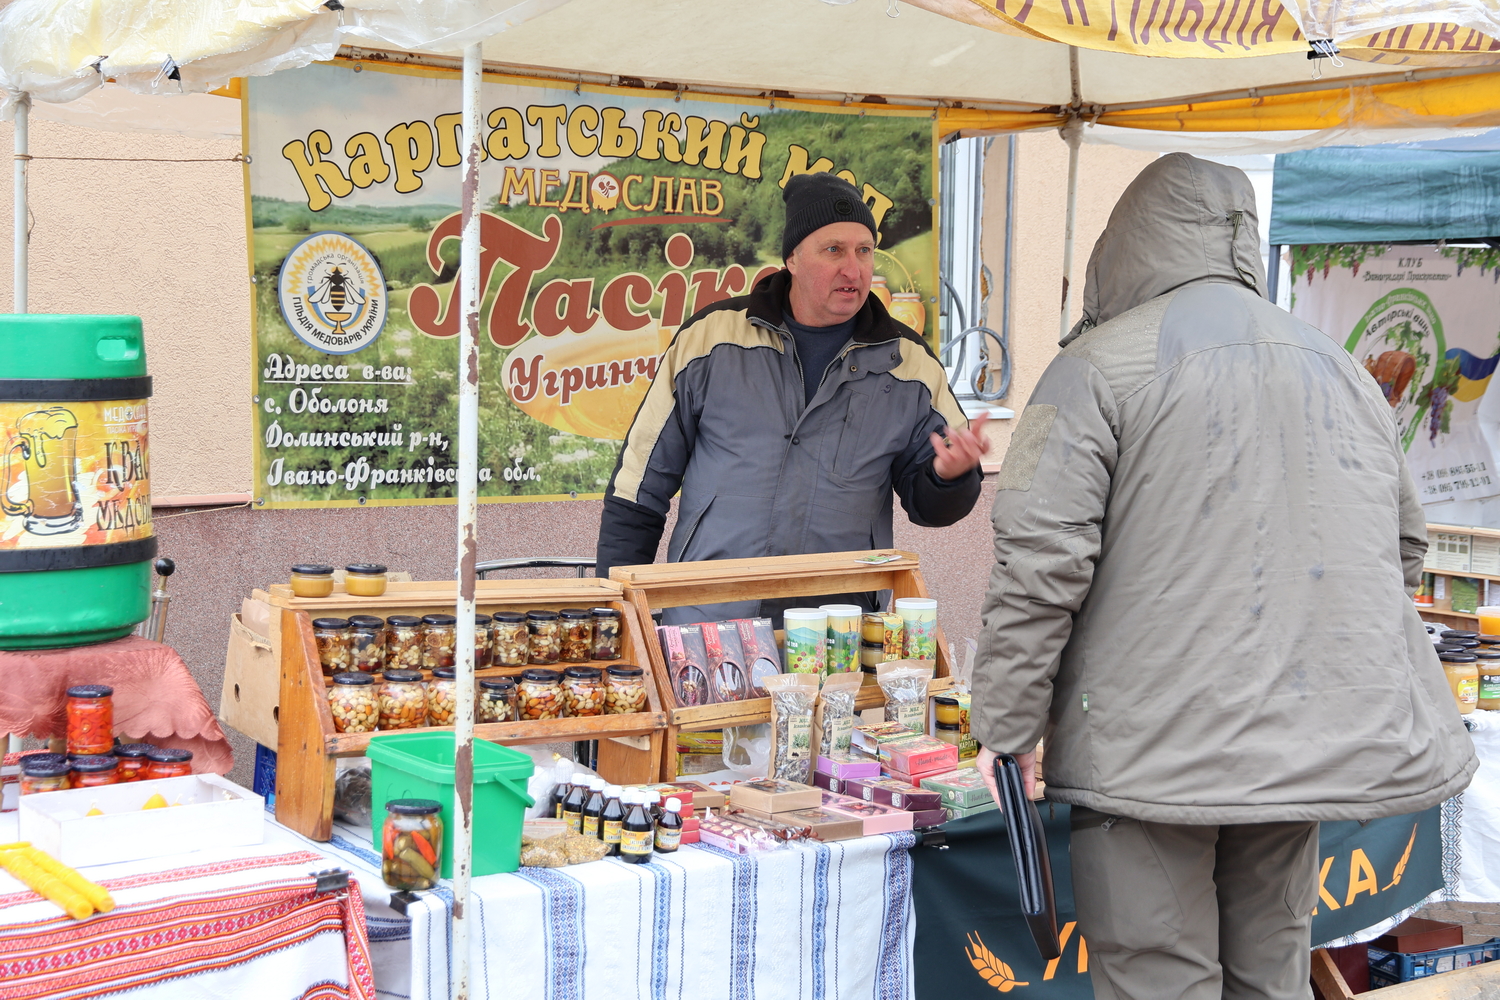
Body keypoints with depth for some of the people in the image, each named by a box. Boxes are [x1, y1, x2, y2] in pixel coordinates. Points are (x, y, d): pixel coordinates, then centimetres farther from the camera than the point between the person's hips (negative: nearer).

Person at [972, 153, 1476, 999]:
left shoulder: (1101, 365, -5)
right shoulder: (1342, 369, 13)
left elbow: (1039, 564, -12)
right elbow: (1405, 550, 22)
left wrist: (1007, 729, -4)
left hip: (1157, 747, -6)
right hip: (1316, 738, 6)